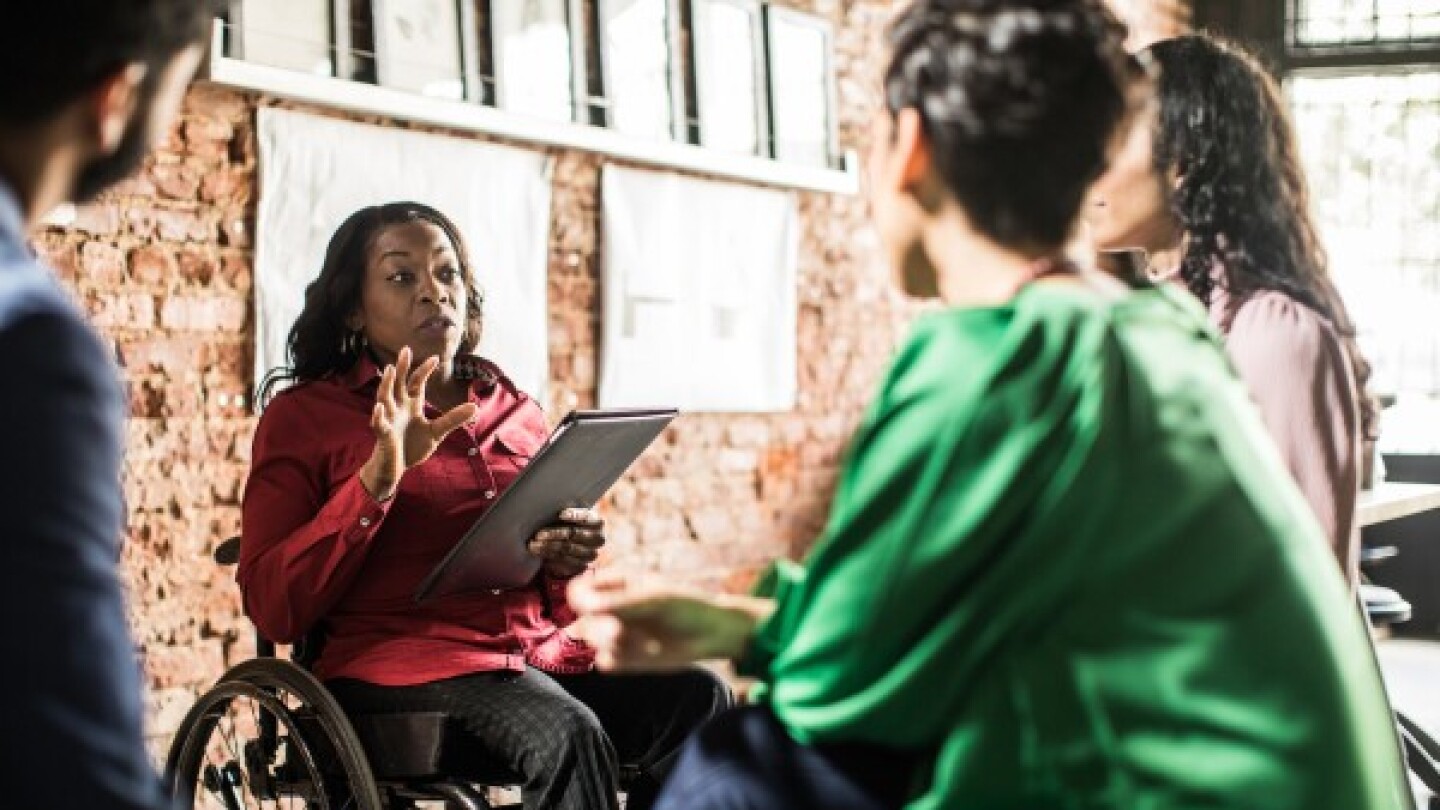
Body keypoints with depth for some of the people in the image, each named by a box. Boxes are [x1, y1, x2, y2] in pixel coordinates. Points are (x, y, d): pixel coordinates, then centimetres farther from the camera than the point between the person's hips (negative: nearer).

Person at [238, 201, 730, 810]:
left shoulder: (517, 413, 21)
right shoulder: (303, 416, 8)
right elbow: (273, 610, -3)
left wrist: (569, 562, 0)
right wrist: (377, 479, -13)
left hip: (540, 654, 5)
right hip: (401, 660, -5)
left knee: (698, 697, -24)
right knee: (571, 735, -34)